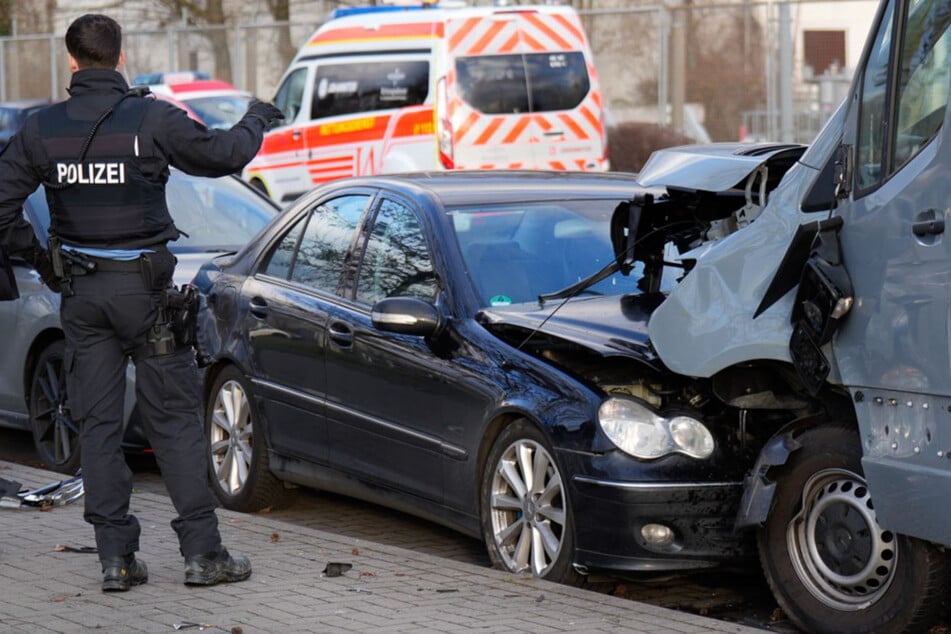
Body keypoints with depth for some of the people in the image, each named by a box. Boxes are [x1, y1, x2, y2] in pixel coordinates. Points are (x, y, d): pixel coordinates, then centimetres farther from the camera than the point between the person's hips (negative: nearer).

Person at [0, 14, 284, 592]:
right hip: (144, 287, -3)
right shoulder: (152, 119, -11)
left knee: (99, 424, 8)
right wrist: (257, 121, 16)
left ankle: (116, 557, 7)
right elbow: (225, 154, -4)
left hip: (81, 291, 3)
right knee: (175, 419, 2)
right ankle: (203, 552, 1)